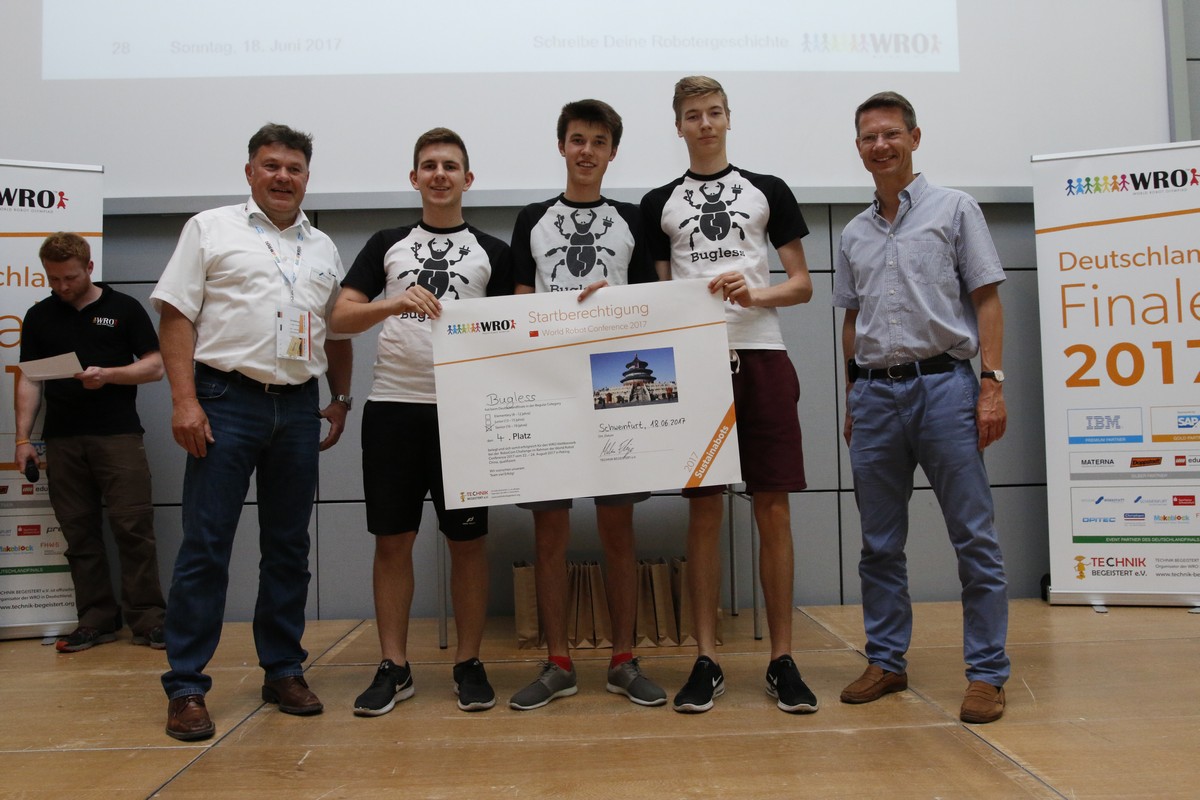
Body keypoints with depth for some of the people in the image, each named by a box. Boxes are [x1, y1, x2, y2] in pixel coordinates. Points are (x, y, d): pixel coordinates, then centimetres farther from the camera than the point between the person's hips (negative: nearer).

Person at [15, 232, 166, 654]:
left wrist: (108, 374, -15)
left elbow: (154, 366, 1)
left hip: (118, 435, -3)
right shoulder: (38, 317, 12)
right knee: (79, 533, 7)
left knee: (133, 527, -5)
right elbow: (29, 380, 11)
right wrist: (23, 437, 3)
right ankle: (97, 619, 16)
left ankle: (147, 619, 2)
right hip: (62, 440, 4)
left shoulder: (124, 308, 4)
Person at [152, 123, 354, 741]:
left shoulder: (323, 248, 17)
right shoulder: (210, 229, 4)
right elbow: (176, 316, -3)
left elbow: (337, 332, 21)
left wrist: (341, 399, 12)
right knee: (205, 545, -3)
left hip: (299, 408, 4)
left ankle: (284, 671, 20)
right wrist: (185, 400, -12)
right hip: (227, 400, -4)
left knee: (289, 546, 9)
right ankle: (186, 687, 6)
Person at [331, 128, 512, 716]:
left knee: (468, 539, 3)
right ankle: (393, 667, 16)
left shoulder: (492, 252, 11)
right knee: (392, 540, 4)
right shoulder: (386, 245, 13)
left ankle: (468, 663, 16)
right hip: (393, 406, 1)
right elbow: (340, 318, 4)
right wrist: (395, 303, -14)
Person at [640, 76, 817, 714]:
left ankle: (781, 659, 10)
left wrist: (756, 293, -11)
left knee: (773, 510, -1)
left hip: (761, 358, 0)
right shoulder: (658, 204, 14)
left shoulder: (767, 191, 12)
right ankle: (707, 660, 11)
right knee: (703, 511, 2)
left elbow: (802, 285, 9)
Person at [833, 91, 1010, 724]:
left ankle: (987, 673, 8)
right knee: (879, 544, 9)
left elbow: (987, 300, 0)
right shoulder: (854, 235, 16)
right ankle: (886, 662, 20)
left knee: (974, 539, -2)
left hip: (943, 383, -4)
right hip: (875, 393, 4)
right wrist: (852, 399, 13)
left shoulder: (954, 209, 5)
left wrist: (992, 385, -9)